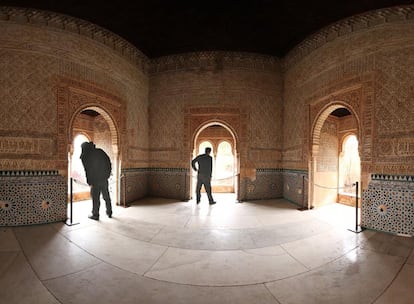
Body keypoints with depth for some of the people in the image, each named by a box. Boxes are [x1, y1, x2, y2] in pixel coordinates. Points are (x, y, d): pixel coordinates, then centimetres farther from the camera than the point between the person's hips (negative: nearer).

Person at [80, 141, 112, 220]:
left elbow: (87, 170, -11)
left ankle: (95, 215, 16)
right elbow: (109, 162, 4)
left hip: (95, 180, -4)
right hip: (104, 178, 4)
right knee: (106, 196, 15)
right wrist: (108, 174, 11)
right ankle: (109, 213, 25)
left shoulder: (84, 156, -6)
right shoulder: (100, 151, 4)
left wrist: (90, 182, -7)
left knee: (95, 198, 7)